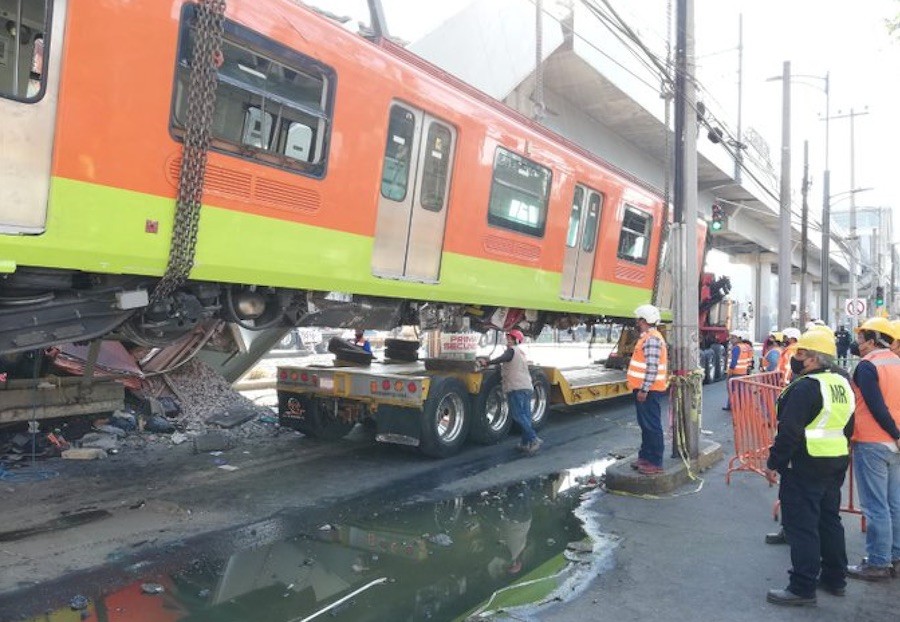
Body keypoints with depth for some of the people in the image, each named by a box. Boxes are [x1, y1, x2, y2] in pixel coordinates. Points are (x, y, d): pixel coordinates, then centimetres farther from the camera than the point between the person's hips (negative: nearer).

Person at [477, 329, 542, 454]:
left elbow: (502, 359, -21)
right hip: (528, 387, 9)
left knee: (517, 415, -10)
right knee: (525, 416, 7)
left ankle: (534, 439, -20)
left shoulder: (512, 350, -2)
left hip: (516, 388, -9)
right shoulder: (521, 352, 25)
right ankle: (526, 444, 5)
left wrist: (487, 362, -30)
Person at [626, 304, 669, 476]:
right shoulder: (647, 337, 15)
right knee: (645, 425, 17)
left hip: (648, 390, -11)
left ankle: (656, 463, 0)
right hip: (644, 389, 11)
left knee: (652, 426, -5)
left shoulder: (651, 339, -18)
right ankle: (645, 456, 26)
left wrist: (644, 389, -25)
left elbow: (652, 367, -24)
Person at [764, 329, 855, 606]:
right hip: (836, 464, 10)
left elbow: (789, 431, -23)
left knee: (801, 526, -3)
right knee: (829, 520, 20)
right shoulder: (842, 384, 9)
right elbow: (847, 426, 18)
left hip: (806, 466, -9)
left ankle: (803, 588, 1)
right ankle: (835, 578, 30)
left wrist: (774, 463, -15)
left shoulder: (805, 387, -20)